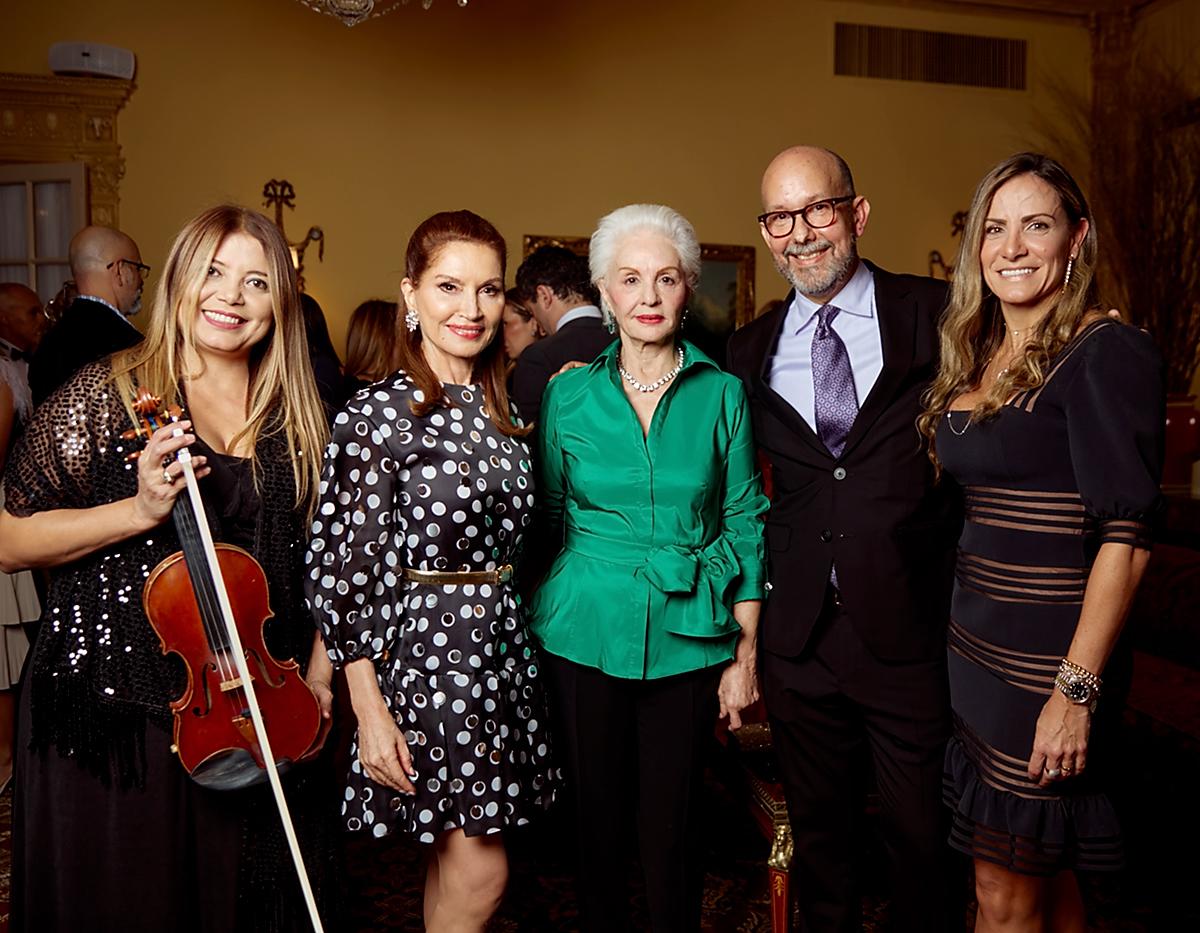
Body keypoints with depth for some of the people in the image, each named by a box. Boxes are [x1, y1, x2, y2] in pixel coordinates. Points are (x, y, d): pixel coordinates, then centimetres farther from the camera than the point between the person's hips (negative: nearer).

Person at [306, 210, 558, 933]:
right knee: (480, 872, 1)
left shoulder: (504, 412, 8)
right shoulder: (377, 414, -11)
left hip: (503, 649, 6)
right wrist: (370, 709, -13)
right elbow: (343, 570, -12)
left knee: (458, 856, 15)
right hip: (421, 650, -6)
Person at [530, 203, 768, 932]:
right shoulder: (569, 393, 2)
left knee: (673, 822, 9)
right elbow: (547, 516, 8)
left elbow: (745, 523, 1)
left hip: (687, 639, 0)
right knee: (597, 814, 13)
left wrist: (746, 652, -2)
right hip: (585, 634, 1)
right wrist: (533, 622, 3)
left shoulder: (722, 392, 0)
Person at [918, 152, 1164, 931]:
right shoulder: (975, 357, 10)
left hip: (1047, 663, -7)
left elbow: (1126, 535, -18)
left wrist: (1077, 690, -21)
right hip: (978, 648, 7)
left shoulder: (1109, 354, -12)